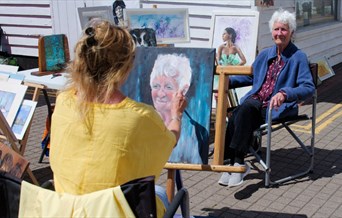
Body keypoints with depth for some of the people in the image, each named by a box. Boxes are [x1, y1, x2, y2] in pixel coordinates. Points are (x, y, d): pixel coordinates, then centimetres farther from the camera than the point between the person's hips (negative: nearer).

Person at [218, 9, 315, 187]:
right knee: (238, 116, -30)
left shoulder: (298, 57, -1)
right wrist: (228, 81, 12)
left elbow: (309, 87, -11)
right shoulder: (265, 54, 18)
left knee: (245, 111, -34)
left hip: (278, 107, -5)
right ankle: (233, 162, -26)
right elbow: (250, 76, 30)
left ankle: (238, 163, -29)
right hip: (256, 100, 5)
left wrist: (284, 94, -29)